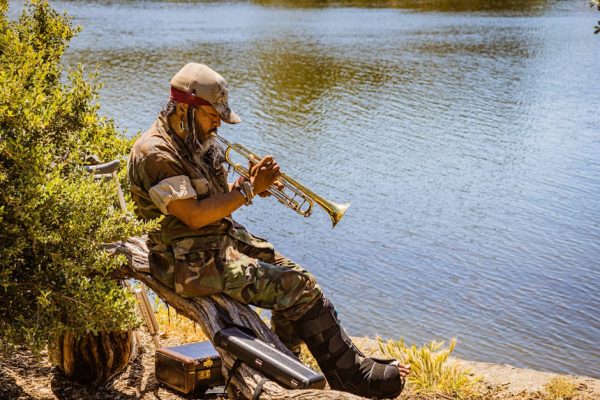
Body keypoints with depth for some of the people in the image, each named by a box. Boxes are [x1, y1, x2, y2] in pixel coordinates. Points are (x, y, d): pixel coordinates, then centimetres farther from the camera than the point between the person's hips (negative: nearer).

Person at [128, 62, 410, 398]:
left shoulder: (195, 142, 10)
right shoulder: (155, 153, -20)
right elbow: (194, 216, -25)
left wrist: (251, 184, -6)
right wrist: (248, 190, -20)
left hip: (223, 238, 10)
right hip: (192, 263, -10)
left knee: (292, 274, 2)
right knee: (299, 287, -13)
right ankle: (351, 373, 0)